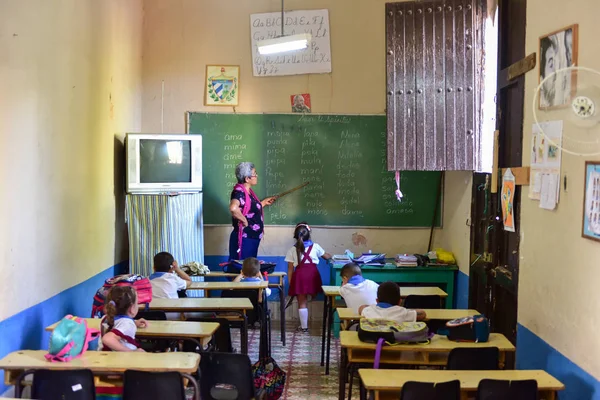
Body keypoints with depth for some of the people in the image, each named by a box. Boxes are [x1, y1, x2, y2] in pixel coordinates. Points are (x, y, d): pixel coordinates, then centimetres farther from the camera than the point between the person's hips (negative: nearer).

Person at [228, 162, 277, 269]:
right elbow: (233, 208, -38)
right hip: (244, 239, -10)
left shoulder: (248, 191, 11)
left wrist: (264, 203, 20)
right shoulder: (239, 191, -18)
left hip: (252, 238, 10)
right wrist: (244, 220, -25)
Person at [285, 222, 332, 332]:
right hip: (312, 274, 1)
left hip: (300, 275, -1)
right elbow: (327, 256, 28)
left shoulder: (292, 250, 8)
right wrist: (331, 256, 51)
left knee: (302, 302, 7)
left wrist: (290, 284, 13)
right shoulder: (315, 246, 10)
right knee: (304, 301, 14)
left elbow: (290, 269, 6)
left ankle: (304, 326, 13)